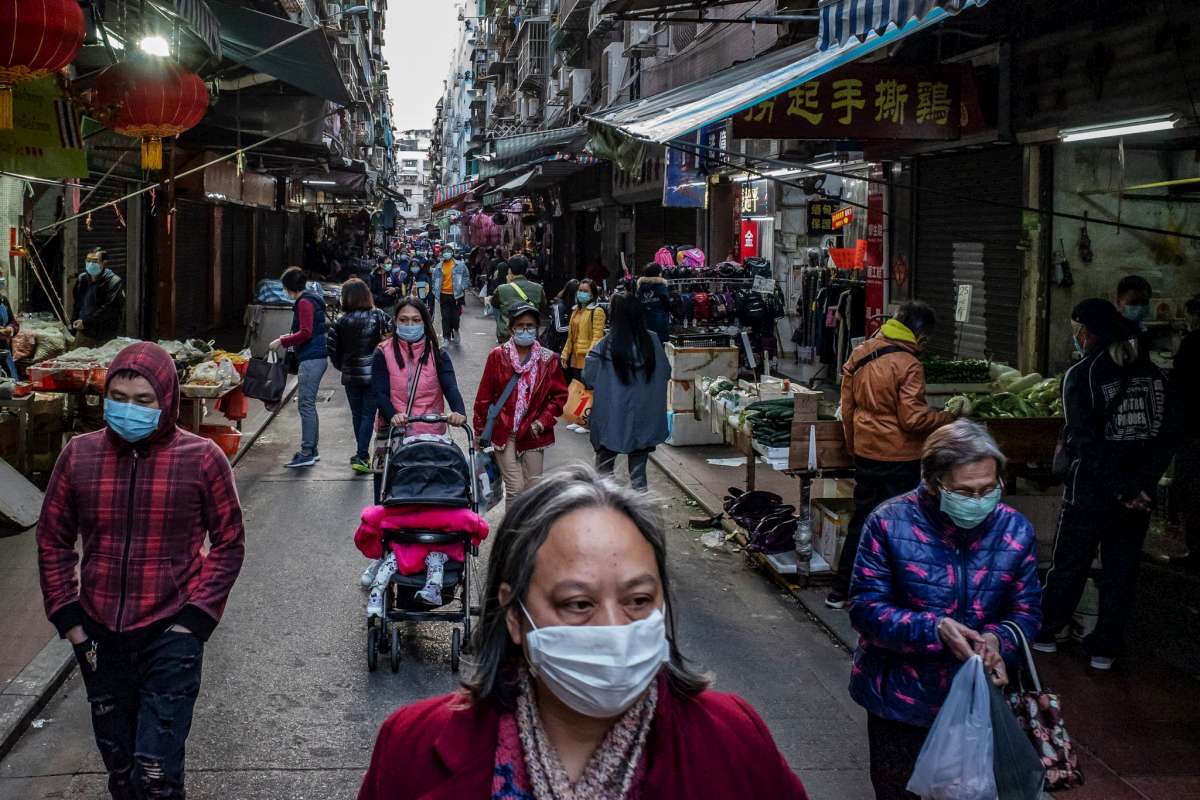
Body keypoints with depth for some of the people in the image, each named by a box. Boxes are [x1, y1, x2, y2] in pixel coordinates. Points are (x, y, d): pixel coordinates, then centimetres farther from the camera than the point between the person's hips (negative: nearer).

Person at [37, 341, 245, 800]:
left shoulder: (202, 458, -9)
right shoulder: (79, 455, -2)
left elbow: (229, 542, -3)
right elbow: (53, 541, 8)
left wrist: (195, 618, -10)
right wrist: (68, 619, 2)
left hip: (170, 635, -3)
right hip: (100, 636, 3)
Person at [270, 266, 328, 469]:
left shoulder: (305, 302, -14)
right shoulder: (311, 299, 17)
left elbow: (305, 333, -21)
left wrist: (283, 342, -12)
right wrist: (289, 339, 21)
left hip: (310, 359, -11)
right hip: (315, 358, 11)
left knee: (305, 405, -9)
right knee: (309, 405, 15)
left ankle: (307, 453, -8)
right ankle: (312, 450, 21)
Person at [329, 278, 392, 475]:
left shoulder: (340, 322, -7)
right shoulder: (379, 316, -8)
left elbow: (333, 350, -5)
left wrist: (342, 367, 12)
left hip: (351, 375, 1)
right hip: (374, 373, -1)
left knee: (357, 415, 15)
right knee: (368, 414, 3)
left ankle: (362, 455, 25)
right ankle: (361, 456, -6)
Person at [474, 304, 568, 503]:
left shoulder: (548, 359, 1)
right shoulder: (498, 356, -3)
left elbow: (559, 395, 6)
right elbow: (484, 397, 1)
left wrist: (543, 421, -7)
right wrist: (480, 431, 2)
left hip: (533, 434, 2)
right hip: (504, 433, -2)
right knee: (515, 488, -8)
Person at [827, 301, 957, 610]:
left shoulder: (859, 354, 3)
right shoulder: (908, 364, -18)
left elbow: (847, 407, 10)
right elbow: (913, 418, -20)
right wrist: (949, 418, -6)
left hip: (865, 454, 7)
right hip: (899, 457, -7)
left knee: (861, 520, 17)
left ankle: (840, 591, 21)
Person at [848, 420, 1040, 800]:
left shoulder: (1015, 530, -6)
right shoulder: (890, 523, -15)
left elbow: (1027, 611, -2)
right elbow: (865, 608, -16)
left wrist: (998, 640, -24)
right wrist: (935, 629, -30)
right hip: (901, 701, -2)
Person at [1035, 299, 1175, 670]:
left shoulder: (1082, 374, -12)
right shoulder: (1151, 373, 5)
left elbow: (1086, 441, -18)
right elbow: (1168, 435, 2)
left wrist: (1121, 489, -15)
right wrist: (1143, 483, -3)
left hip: (1090, 490, -4)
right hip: (1138, 492, 4)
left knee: (1069, 564, 11)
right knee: (1121, 569, 11)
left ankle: (1048, 632, 24)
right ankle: (1106, 646, 17)